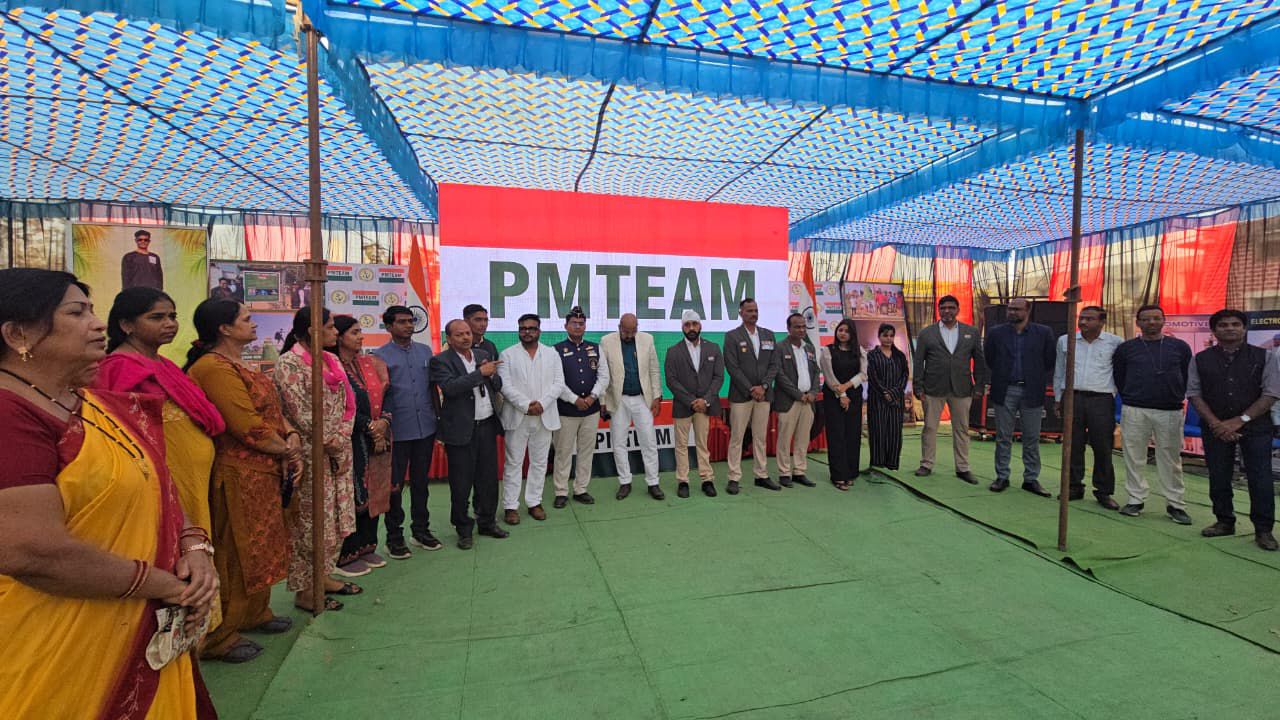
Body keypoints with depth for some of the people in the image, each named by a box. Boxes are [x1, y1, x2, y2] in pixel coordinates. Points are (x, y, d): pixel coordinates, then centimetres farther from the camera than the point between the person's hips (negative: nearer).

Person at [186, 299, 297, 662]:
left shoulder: (236, 366, 13)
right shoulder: (216, 368, -20)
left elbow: (271, 411, 11)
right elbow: (249, 427, -24)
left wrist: (291, 436, -7)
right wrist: (286, 450, -10)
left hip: (261, 472, 10)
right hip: (236, 475, -10)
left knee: (261, 546, 21)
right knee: (234, 553, 3)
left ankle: (255, 613, 38)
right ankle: (219, 637, 19)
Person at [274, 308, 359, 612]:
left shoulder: (331, 360, 11)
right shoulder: (289, 364, -12)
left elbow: (348, 404, 10)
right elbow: (301, 416, -16)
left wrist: (342, 439, -3)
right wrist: (331, 446, -11)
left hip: (338, 453, 7)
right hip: (311, 456, -7)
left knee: (336, 517, 14)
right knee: (310, 521, 2)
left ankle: (324, 575, 30)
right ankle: (304, 591, 16)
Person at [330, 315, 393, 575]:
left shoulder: (370, 364, 9)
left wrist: (384, 421, -9)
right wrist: (370, 425, -14)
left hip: (377, 440, 6)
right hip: (350, 442, -6)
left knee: (373, 493, 10)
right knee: (351, 496, 0)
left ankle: (366, 547, 24)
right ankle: (345, 556, 13)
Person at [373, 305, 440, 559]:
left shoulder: (425, 351, 9)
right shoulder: (380, 356, -3)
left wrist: (436, 416, 10)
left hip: (425, 428, 4)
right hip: (397, 431, -4)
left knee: (420, 481, 15)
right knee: (395, 484, 7)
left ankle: (421, 530, 28)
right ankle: (394, 537, 21)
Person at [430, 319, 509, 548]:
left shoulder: (483, 355, 11)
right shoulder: (440, 361, -7)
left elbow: (498, 386, 13)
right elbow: (451, 388, -23)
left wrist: (491, 375, -8)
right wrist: (480, 372, -20)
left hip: (487, 426, 5)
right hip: (461, 430, -5)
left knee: (488, 478, 14)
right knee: (461, 482, 6)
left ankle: (487, 522, 30)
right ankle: (464, 529, 22)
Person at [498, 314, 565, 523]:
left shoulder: (551, 354, 8)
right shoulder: (507, 355, 2)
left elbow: (559, 384, 1)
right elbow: (505, 386, -6)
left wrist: (542, 403, -13)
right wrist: (526, 405, -16)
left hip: (544, 417, 2)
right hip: (517, 417, -2)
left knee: (539, 462, 9)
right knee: (513, 463, 4)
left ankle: (534, 502, 21)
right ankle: (511, 506, 12)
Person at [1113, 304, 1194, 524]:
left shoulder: (1180, 347, 8)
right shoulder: (1126, 348, 5)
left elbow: (1187, 376, 13)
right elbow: (1119, 378, 10)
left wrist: (1177, 397, 7)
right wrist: (1129, 399, 6)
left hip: (1170, 411, 1)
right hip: (1134, 411, 0)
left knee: (1171, 459, 4)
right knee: (1134, 457, 3)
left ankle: (1175, 504, 14)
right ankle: (1135, 499, 12)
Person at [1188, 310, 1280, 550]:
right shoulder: (1200, 359, 4)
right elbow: (1194, 393, 1)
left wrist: (1240, 420, -13)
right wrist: (1216, 423, -9)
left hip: (1256, 426, -1)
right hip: (1215, 428, 1)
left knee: (1260, 478, -1)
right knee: (1218, 477, 7)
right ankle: (1224, 521, 21)